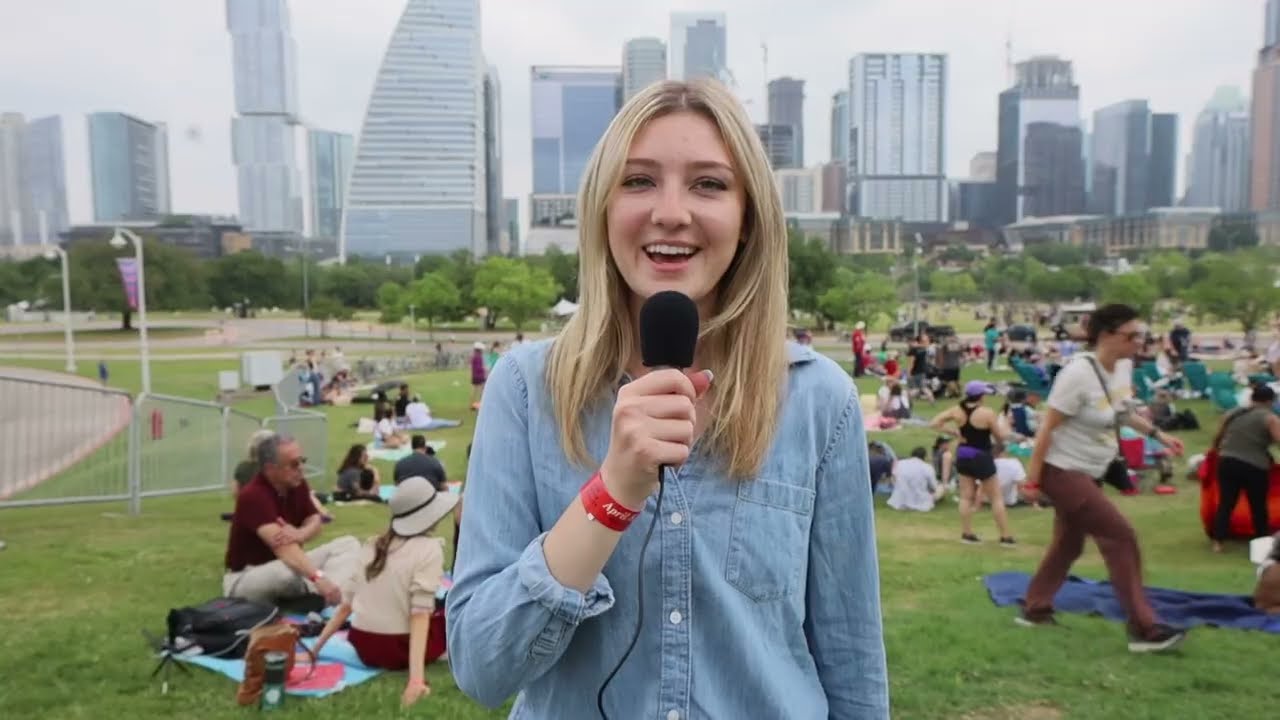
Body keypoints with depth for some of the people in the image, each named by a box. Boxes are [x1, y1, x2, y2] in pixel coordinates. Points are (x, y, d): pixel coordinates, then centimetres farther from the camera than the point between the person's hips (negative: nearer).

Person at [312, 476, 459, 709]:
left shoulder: (373, 545, 6)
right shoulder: (429, 548, -12)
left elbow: (346, 605, 6)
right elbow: (420, 614, -20)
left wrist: (315, 648, 13)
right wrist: (416, 678, -25)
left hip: (363, 648, 6)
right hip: (398, 651, -6)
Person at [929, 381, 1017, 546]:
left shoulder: (956, 411, -3)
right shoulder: (988, 413, -18)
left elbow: (933, 423, 0)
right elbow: (1001, 437, -10)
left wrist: (954, 431, 0)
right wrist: (1004, 425, 8)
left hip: (963, 455, 5)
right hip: (982, 457, -5)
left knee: (966, 496, 11)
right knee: (996, 497, 7)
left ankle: (967, 534, 15)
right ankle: (1006, 537, 11)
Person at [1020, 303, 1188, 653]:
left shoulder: (1124, 367, 1)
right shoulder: (1079, 373, -25)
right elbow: (1047, 427, -22)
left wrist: (1158, 434, 11)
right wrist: (1033, 478, -20)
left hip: (1088, 472, 9)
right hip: (1062, 471, -9)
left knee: (1069, 543, 17)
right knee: (1121, 536, -10)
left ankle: (1034, 608, 32)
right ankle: (1144, 628, -2)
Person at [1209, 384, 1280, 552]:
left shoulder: (1231, 413, 13)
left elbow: (1217, 438, 23)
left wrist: (1218, 452, 39)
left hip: (1227, 462, 4)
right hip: (1255, 467, -4)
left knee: (1226, 503, 10)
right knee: (1258, 507, 10)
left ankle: (1217, 542, 10)